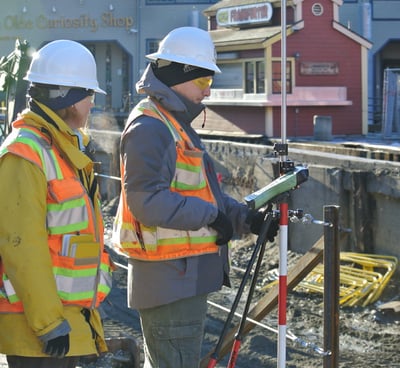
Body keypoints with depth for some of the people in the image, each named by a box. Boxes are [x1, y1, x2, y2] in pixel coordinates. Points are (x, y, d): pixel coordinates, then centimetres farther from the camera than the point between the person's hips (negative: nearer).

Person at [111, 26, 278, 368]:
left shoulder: (177, 124, 19)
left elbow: (201, 192, 21)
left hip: (186, 276, 11)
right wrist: (210, 216, -18)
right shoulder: (149, 127, -15)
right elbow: (148, 201, -25)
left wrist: (244, 217, 6)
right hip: (170, 276, -11)